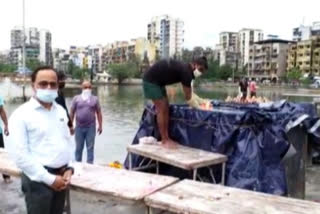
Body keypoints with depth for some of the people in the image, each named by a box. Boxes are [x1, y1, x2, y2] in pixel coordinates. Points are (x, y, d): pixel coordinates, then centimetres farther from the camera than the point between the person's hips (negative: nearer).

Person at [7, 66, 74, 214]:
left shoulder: (61, 111, 8)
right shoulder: (21, 114, -12)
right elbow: (20, 155, -16)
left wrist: (69, 168, 0)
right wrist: (49, 179, -15)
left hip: (61, 176, 6)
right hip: (38, 179, -6)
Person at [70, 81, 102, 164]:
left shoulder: (95, 99, 7)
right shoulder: (76, 98, 5)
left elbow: (99, 113, 7)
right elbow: (72, 113, 6)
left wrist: (100, 125, 2)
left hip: (91, 127, 0)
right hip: (79, 127, 0)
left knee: (90, 147, 2)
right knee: (78, 147, 9)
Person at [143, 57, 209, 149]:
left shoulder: (184, 69, 7)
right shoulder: (186, 72, -22)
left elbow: (190, 93, 17)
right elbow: (188, 97, -16)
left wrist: (202, 101, 11)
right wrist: (199, 108, -5)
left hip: (158, 81, 10)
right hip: (151, 80, -10)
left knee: (166, 108, 8)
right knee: (162, 109, -10)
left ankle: (167, 138, 11)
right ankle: (165, 141, -4)